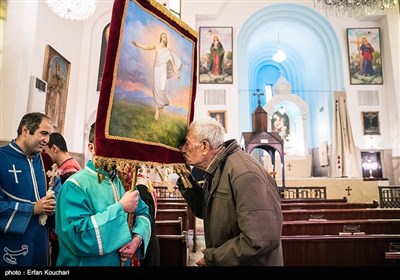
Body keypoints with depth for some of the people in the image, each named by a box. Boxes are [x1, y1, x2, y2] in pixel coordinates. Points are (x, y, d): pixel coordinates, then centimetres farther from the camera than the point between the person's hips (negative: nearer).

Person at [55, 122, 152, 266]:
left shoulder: (123, 181, 1)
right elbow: (78, 237, -27)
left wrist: (137, 238, -16)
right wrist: (121, 207, -26)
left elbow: (142, 212, 4)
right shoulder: (75, 185, -18)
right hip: (87, 263, -5)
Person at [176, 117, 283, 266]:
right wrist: (186, 179, -2)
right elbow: (204, 211, 11)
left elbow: (261, 240, -33)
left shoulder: (244, 173, -28)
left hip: (248, 262, -8)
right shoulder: (215, 170, 3)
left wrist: (212, 257, -21)